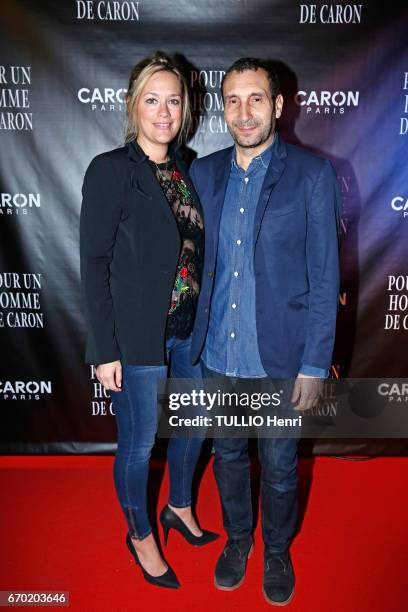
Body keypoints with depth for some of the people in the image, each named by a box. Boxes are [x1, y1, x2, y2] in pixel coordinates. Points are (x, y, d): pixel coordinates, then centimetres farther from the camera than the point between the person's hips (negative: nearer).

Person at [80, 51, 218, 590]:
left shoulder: (187, 170, 7)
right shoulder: (110, 170, -11)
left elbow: (194, 250, 10)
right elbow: (94, 264, -13)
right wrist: (106, 349, -15)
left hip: (191, 327, 6)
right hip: (139, 334, -6)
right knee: (139, 443, 11)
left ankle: (180, 508, 48)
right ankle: (140, 535, 38)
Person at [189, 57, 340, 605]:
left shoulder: (312, 175, -8)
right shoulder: (203, 174, 3)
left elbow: (324, 277, -8)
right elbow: (196, 262, 7)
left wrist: (315, 364, -10)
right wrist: (196, 339, 5)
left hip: (280, 357, -3)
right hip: (218, 354, 3)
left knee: (279, 467, 15)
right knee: (228, 455, 21)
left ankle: (278, 550, 43)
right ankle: (238, 537, 48)